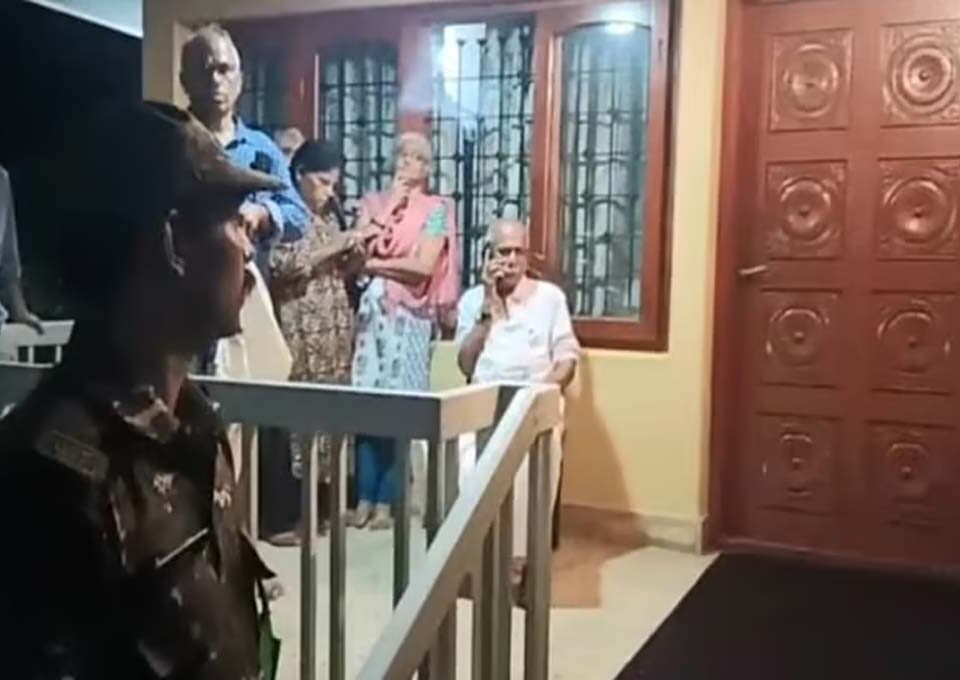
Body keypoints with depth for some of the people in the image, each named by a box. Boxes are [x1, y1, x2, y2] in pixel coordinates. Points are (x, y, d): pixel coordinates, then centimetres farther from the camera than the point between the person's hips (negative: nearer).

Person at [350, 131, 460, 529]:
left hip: (411, 314, -3)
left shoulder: (436, 208, 4)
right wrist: (388, 209, -2)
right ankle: (365, 499, 7)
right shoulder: (373, 203, 14)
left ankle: (385, 501, 4)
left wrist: (376, 264, -3)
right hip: (373, 309, 3)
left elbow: (424, 266, -8)